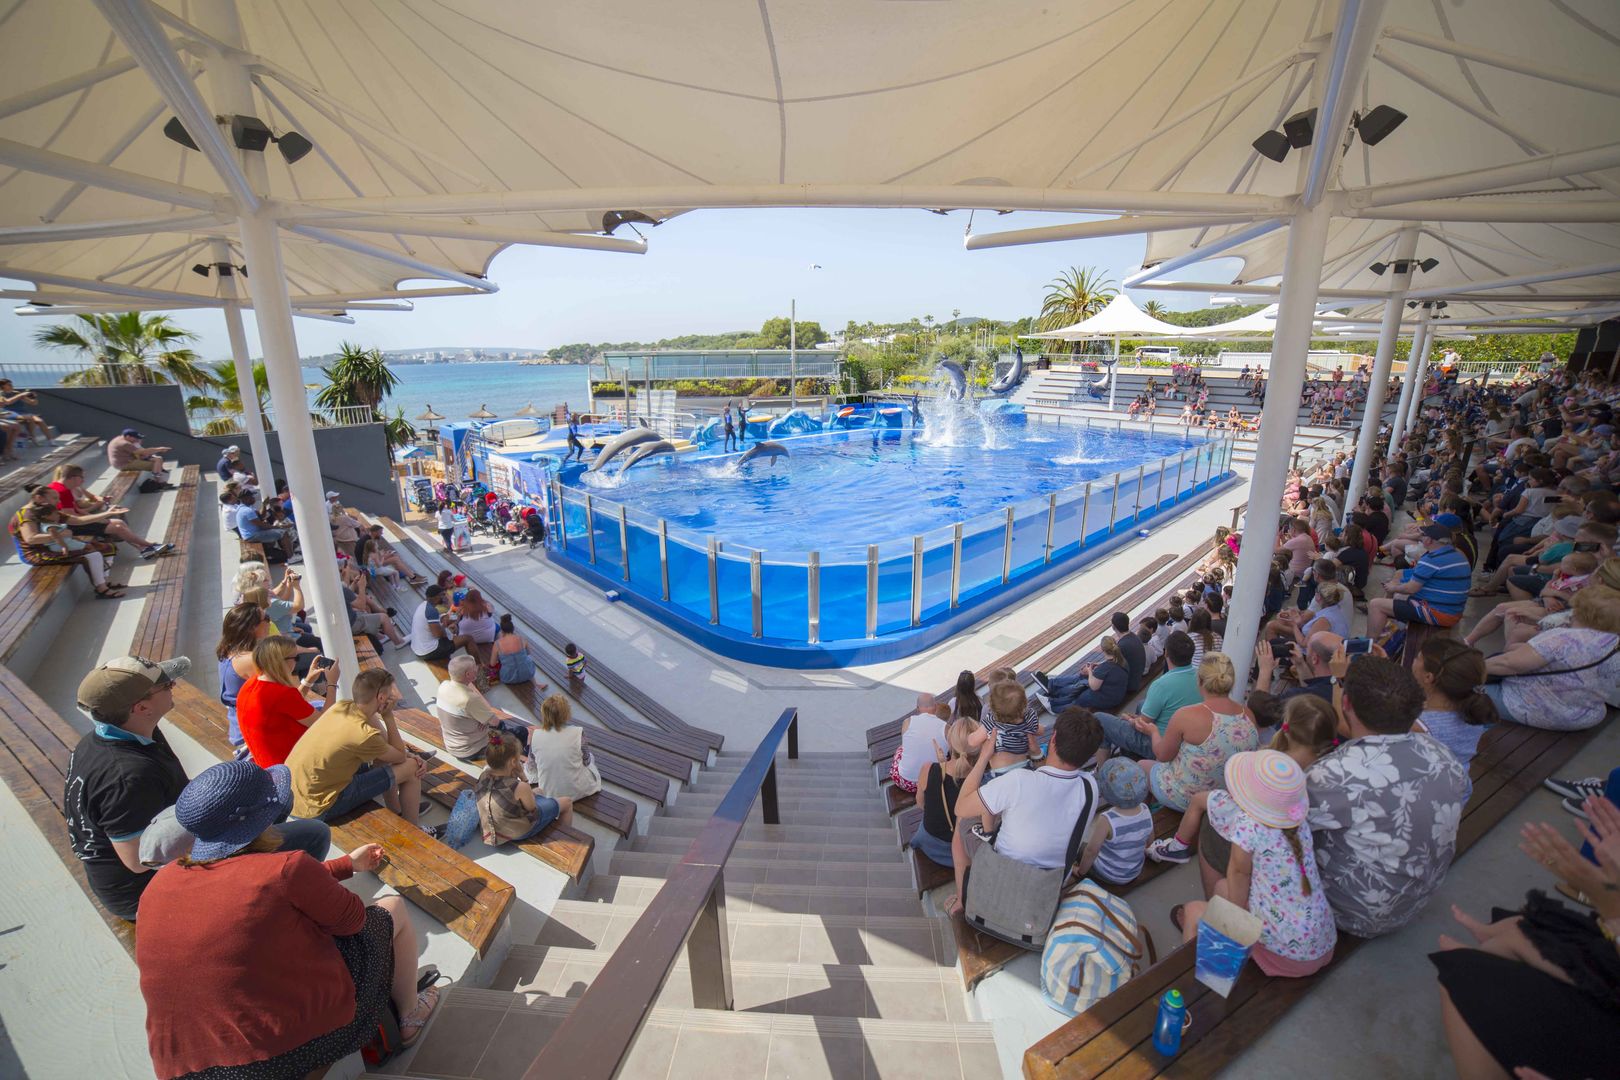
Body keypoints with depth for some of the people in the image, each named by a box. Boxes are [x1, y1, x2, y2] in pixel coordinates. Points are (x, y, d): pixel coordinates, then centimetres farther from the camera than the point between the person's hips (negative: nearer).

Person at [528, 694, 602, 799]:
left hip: (549, 793, 3)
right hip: (576, 792, -2)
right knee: (590, 757, 27)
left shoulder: (535, 735, -13)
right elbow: (586, 761, -5)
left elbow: (532, 768, 0)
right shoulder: (577, 732, -20)